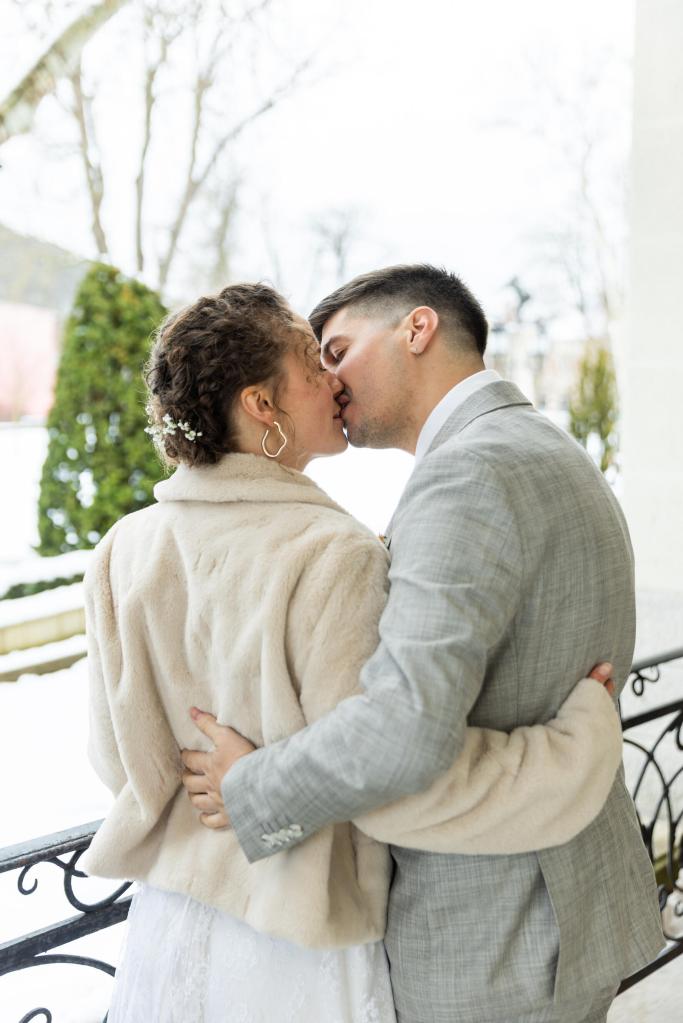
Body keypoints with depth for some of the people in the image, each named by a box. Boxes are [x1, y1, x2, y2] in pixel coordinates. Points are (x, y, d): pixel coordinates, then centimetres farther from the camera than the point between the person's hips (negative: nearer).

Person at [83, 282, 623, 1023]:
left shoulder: (128, 547, -5)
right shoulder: (332, 558, -22)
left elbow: (120, 757, 2)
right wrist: (586, 737, -15)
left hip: (169, 929, 5)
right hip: (295, 956, -5)